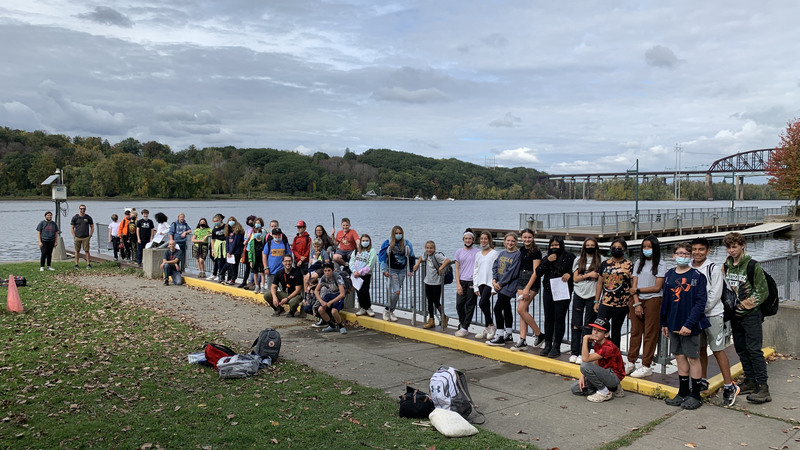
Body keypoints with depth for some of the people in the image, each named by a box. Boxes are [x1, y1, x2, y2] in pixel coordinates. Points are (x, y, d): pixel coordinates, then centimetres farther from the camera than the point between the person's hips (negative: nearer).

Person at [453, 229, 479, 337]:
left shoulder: (477, 252, 3)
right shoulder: (459, 252, 9)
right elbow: (456, 269, 8)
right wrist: (458, 284, 0)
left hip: (473, 282, -2)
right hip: (462, 281, 2)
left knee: (470, 305, -1)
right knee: (459, 304, -2)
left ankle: (465, 328, 4)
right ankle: (462, 323, 21)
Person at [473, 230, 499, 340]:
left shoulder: (494, 253, -4)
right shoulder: (478, 254, 14)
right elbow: (475, 271, 17)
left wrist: (494, 287, -13)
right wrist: (475, 286, 11)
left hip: (489, 283, -6)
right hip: (481, 283, 6)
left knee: (482, 303, -17)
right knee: (486, 305, 8)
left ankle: (491, 325, 0)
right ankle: (487, 329, 13)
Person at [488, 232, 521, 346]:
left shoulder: (517, 255, -10)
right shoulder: (502, 253, 12)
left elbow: (512, 272, -15)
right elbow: (495, 267, 8)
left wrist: (500, 283, -13)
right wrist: (494, 280, -7)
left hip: (508, 286, -7)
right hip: (499, 285, 7)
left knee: (497, 308, -11)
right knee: (506, 309, 14)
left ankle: (500, 336, -6)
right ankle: (508, 335, 24)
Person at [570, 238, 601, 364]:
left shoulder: (600, 260, 5)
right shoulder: (578, 260, 11)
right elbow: (575, 278, 3)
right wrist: (588, 275, -9)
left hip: (592, 296, -2)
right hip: (578, 294, 2)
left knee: (588, 326, -1)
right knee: (576, 324, 3)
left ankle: (583, 354, 3)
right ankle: (574, 352, 8)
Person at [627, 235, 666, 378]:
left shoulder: (661, 264, -1)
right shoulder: (639, 263, 13)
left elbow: (657, 287, -7)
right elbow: (634, 285, 5)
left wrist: (638, 289, -4)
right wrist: (637, 303, -5)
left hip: (652, 300, -4)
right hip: (637, 300, 4)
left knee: (650, 334, -1)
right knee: (635, 331, 6)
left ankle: (646, 366, 4)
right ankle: (631, 363, 12)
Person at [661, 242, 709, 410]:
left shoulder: (697, 276, -8)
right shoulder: (669, 275, 8)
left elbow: (700, 302, -12)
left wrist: (689, 324, -18)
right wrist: (664, 323, 13)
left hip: (690, 325, -5)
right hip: (673, 325, 5)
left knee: (693, 358, 3)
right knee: (680, 357, 12)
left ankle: (695, 396, 13)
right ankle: (683, 393, 23)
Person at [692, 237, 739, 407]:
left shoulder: (713, 269, -9)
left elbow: (715, 294, -12)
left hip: (713, 314, -5)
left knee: (718, 350, -3)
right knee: (701, 349, 14)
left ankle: (729, 386, 6)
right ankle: (703, 382, 26)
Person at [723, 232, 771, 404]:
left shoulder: (752, 266, -10)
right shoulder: (726, 266, 8)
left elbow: (763, 291, -10)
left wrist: (748, 304, -16)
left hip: (751, 314, -6)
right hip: (734, 315, 6)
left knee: (754, 349, -8)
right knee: (741, 349, 11)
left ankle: (763, 386, -5)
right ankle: (750, 381, 22)